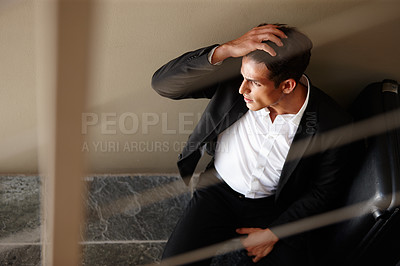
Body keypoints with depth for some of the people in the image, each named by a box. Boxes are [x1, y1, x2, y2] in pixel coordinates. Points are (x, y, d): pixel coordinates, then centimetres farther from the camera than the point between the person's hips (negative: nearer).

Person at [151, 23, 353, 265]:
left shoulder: (332, 125, -20)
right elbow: (163, 83, -24)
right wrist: (225, 50, -37)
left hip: (275, 206, 0)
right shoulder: (230, 79, -18)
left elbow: (325, 191, -6)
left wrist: (273, 234, -9)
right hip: (219, 191, 1)